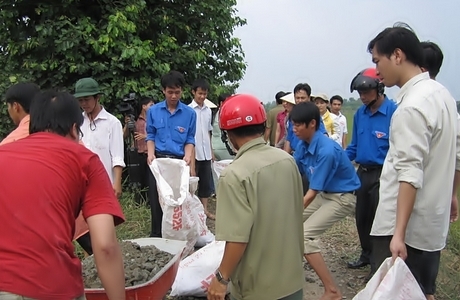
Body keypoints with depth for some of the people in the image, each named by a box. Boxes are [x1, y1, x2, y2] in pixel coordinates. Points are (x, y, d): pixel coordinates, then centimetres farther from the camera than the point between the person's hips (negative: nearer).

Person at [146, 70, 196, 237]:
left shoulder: (189, 113, -2)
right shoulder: (153, 111, 1)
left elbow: (190, 140, 1)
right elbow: (150, 136, 6)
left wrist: (188, 156, -16)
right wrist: (151, 154, -11)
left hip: (179, 162, -1)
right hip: (158, 160, 1)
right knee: (156, 200, 7)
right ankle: (156, 235, 21)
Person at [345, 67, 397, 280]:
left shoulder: (394, 112, -16)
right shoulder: (360, 113, 6)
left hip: (382, 174, -7)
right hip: (363, 172, 7)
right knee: (361, 218, 18)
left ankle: (379, 264, 21)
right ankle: (367, 255, 38)